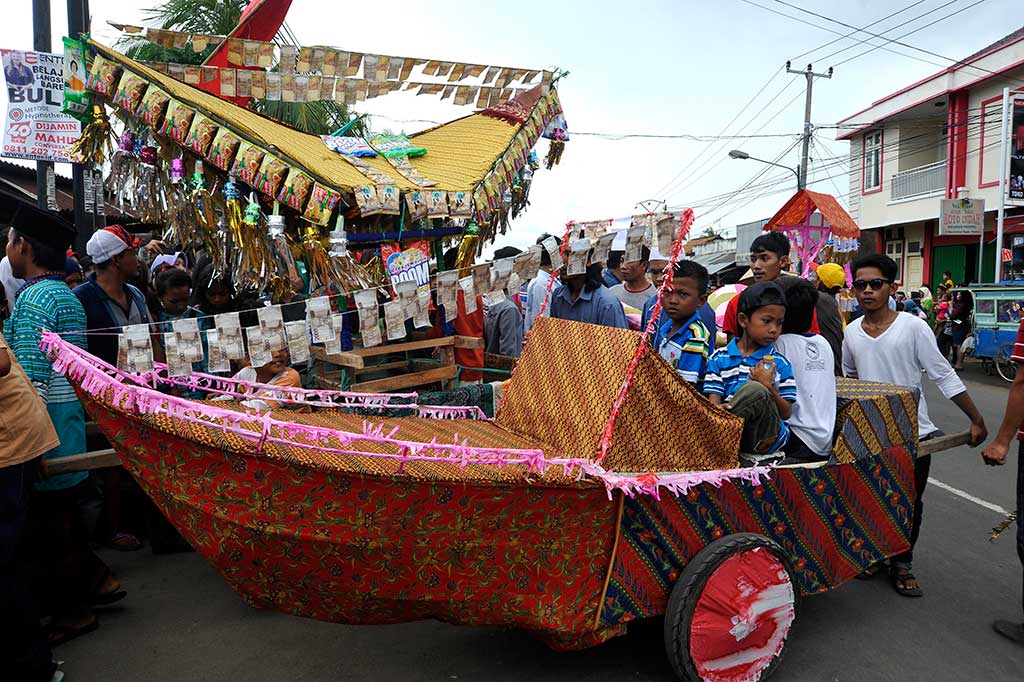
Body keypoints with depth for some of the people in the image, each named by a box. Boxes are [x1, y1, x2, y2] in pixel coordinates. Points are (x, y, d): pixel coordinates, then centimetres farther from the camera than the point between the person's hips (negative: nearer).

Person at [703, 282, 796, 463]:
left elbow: (787, 413, 6)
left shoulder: (780, 364, 10)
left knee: (754, 389, -29)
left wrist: (768, 387, -12)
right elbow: (713, 402, 3)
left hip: (768, 439, 0)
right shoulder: (720, 358, 12)